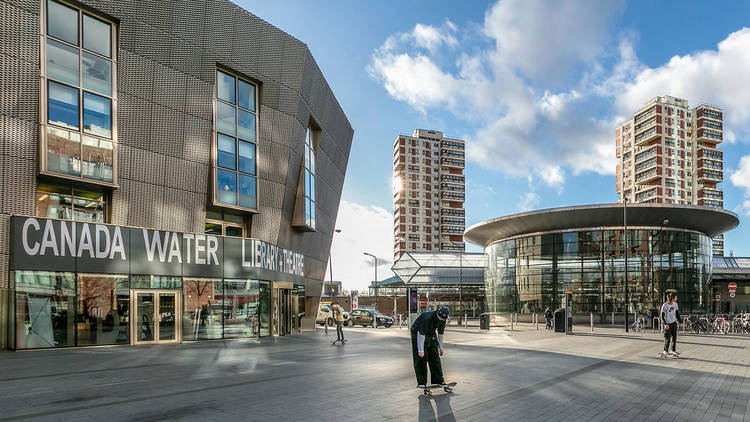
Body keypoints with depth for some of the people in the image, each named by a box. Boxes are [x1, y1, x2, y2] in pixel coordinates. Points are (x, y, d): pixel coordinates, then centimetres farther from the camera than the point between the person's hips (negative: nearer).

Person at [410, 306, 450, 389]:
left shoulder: (443, 319, -12)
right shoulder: (427, 317, -35)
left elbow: (440, 332, 4)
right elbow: (421, 334, -31)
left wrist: (440, 347, 8)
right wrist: (421, 350, -30)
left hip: (431, 335, 6)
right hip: (417, 333, -6)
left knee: (435, 357, 0)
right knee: (421, 358, -10)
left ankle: (439, 380, 6)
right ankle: (421, 383, -5)